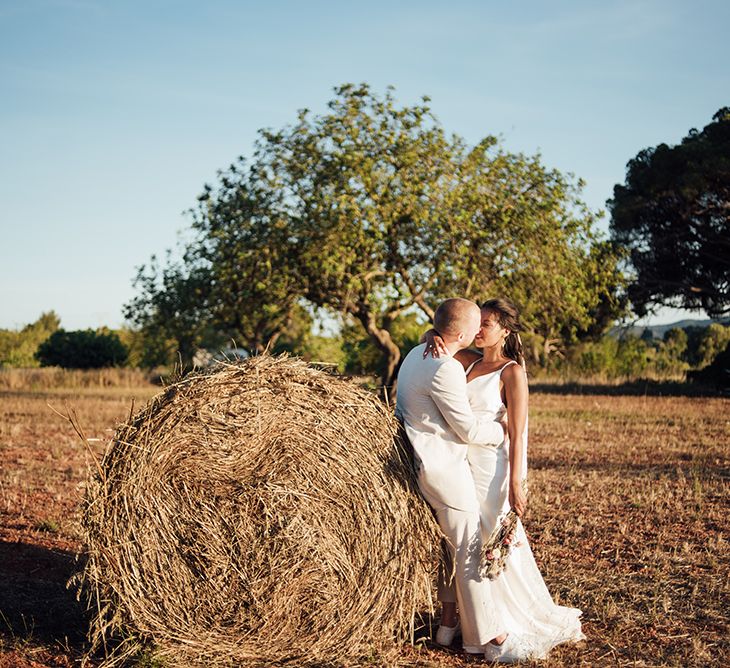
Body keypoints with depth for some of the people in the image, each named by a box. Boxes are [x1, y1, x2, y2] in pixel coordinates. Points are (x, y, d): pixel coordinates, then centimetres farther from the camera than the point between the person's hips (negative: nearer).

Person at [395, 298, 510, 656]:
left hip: (424, 463, 10)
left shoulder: (417, 354, 9)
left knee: (445, 546, 17)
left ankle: (447, 622, 24)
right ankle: (483, 634, 6)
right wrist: (501, 428, 2)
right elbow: (468, 430, -17)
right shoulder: (446, 369, -23)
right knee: (468, 551, -2)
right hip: (445, 468, -10)